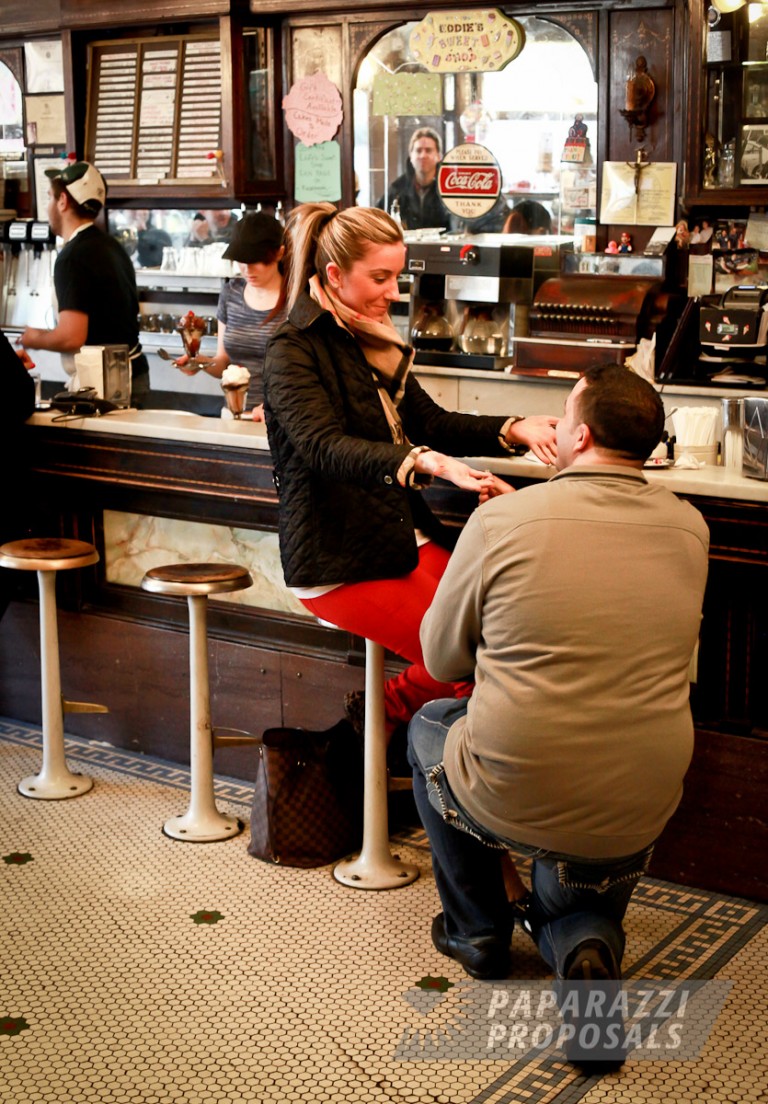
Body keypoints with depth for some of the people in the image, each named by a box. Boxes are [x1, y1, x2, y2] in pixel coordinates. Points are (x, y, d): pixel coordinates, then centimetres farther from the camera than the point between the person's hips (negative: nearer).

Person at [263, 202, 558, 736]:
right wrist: (424, 462, -43)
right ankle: (383, 713, 4)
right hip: (338, 562, -8)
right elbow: (323, 447, -26)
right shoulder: (294, 352, -10)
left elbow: (429, 421, 21)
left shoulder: (375, 345, 17)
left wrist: (514, 431, 3)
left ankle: (384, 709, 2)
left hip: (407, 538, 8)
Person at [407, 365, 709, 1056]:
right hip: (637, 827, 4)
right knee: (578, 894, 37)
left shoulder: (504, 519, -13)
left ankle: (479, 933, 34)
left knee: (431, 728, 30)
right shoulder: (690, 528, 0)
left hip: (513, 805, -3)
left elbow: (442, 660, 1)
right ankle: (583, 938, 2)